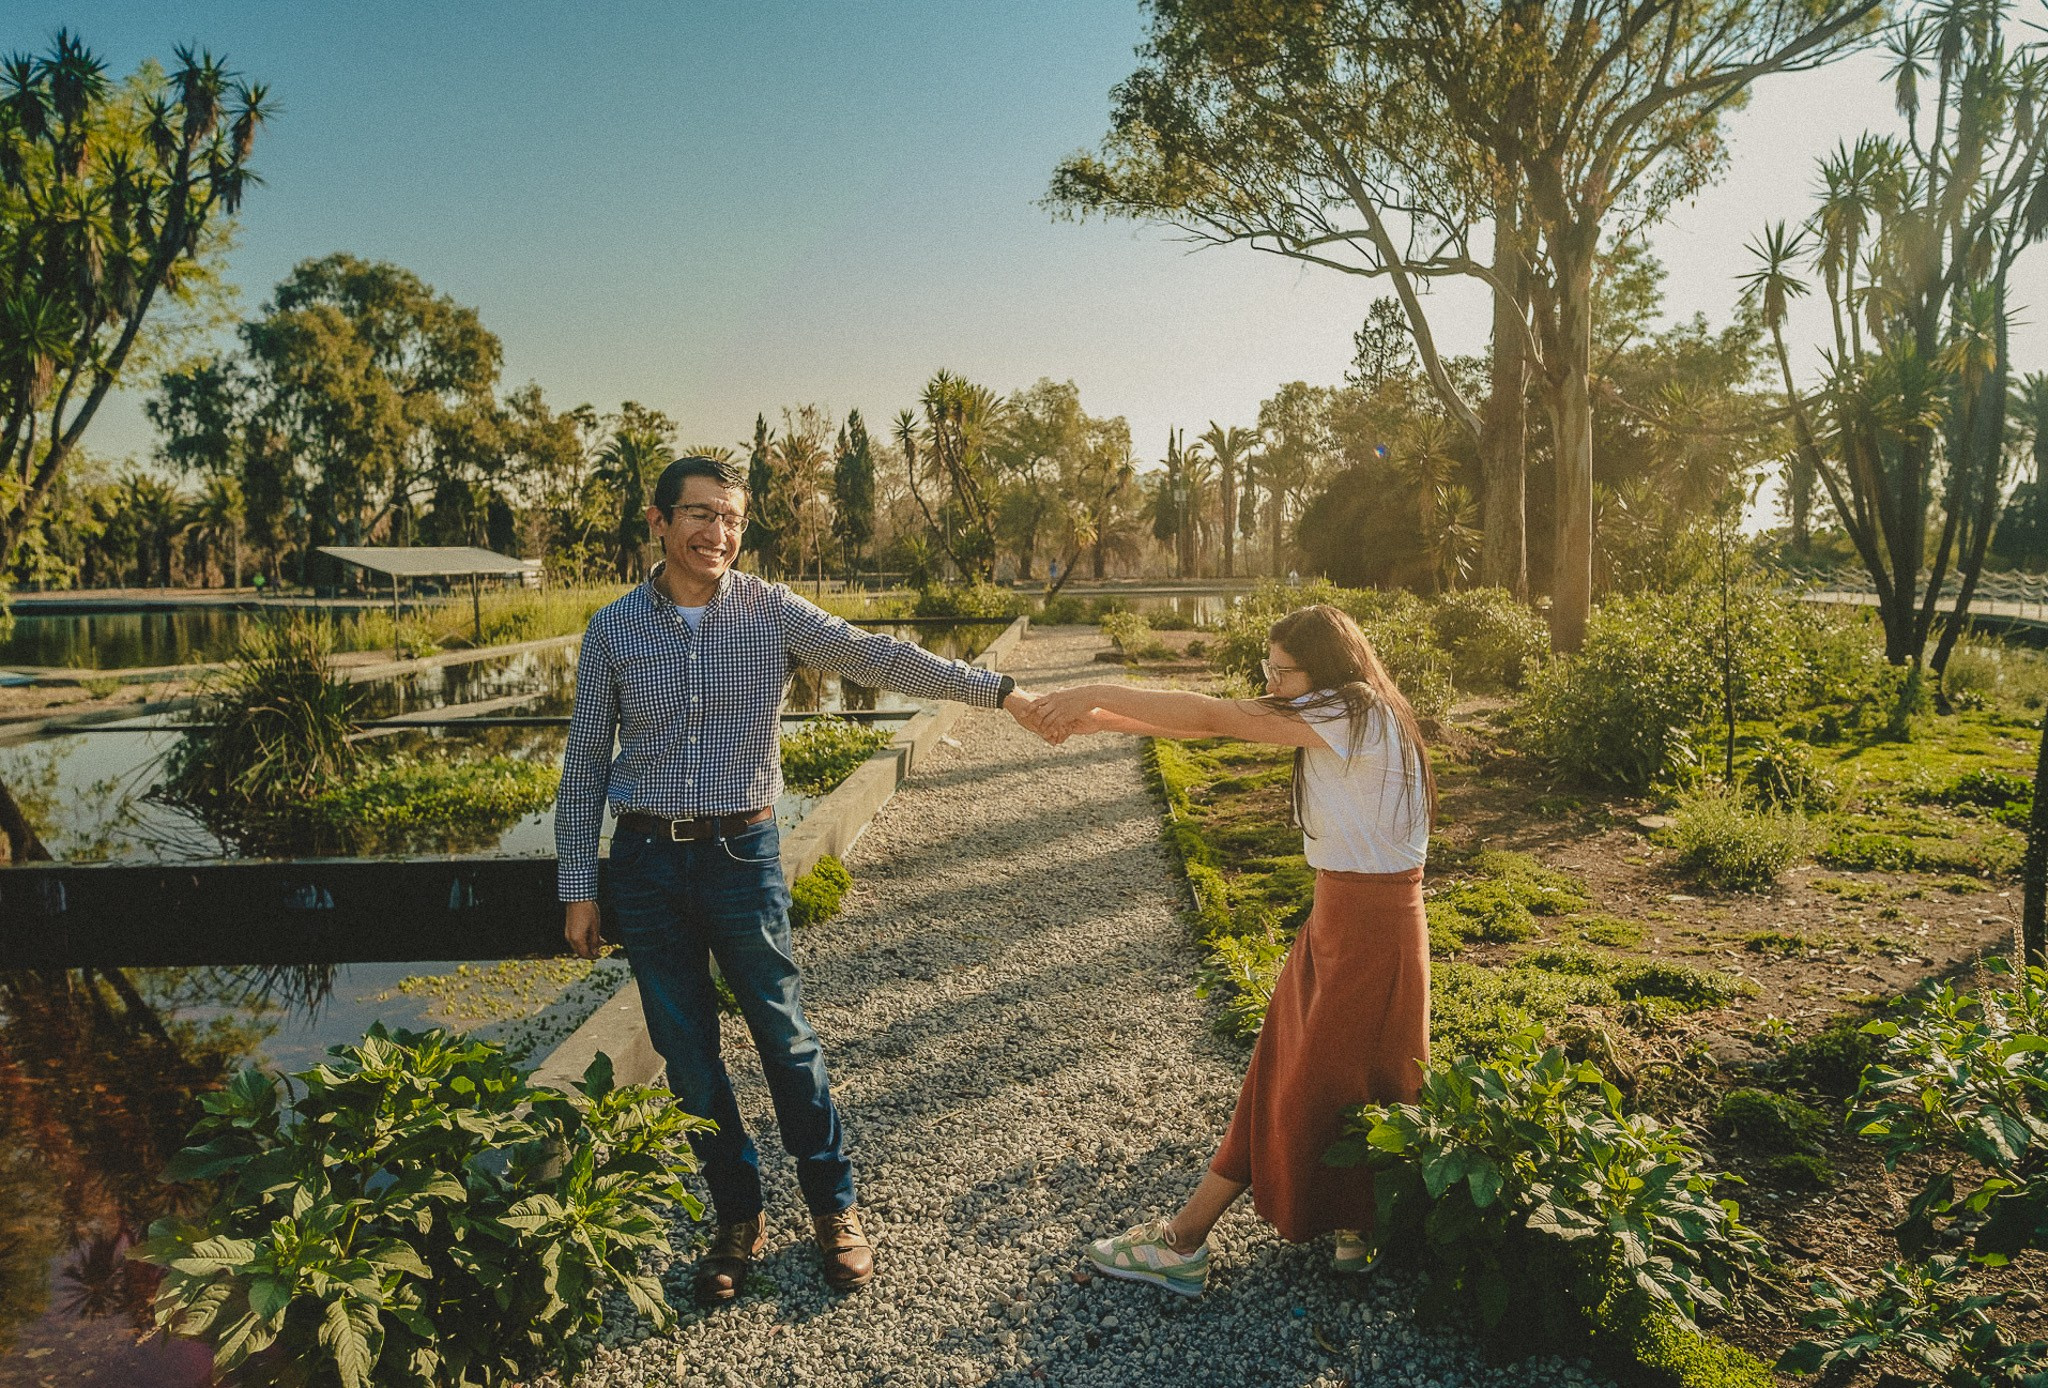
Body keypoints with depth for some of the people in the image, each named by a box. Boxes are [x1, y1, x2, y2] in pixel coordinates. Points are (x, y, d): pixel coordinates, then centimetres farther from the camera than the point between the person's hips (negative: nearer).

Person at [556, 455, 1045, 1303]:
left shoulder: (770, 612, -3)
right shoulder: (612, 630, 1)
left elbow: (877, 658, -11)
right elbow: (585, 762, 5)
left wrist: (996, 690, -20)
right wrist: (577, 888, 4)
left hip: (741, 852, -2)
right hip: (645, 861, 2)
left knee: (785, 1038, 4)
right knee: (687, 1053, 9)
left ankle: (834, 1209, 21)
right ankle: (738, 1218, 26)